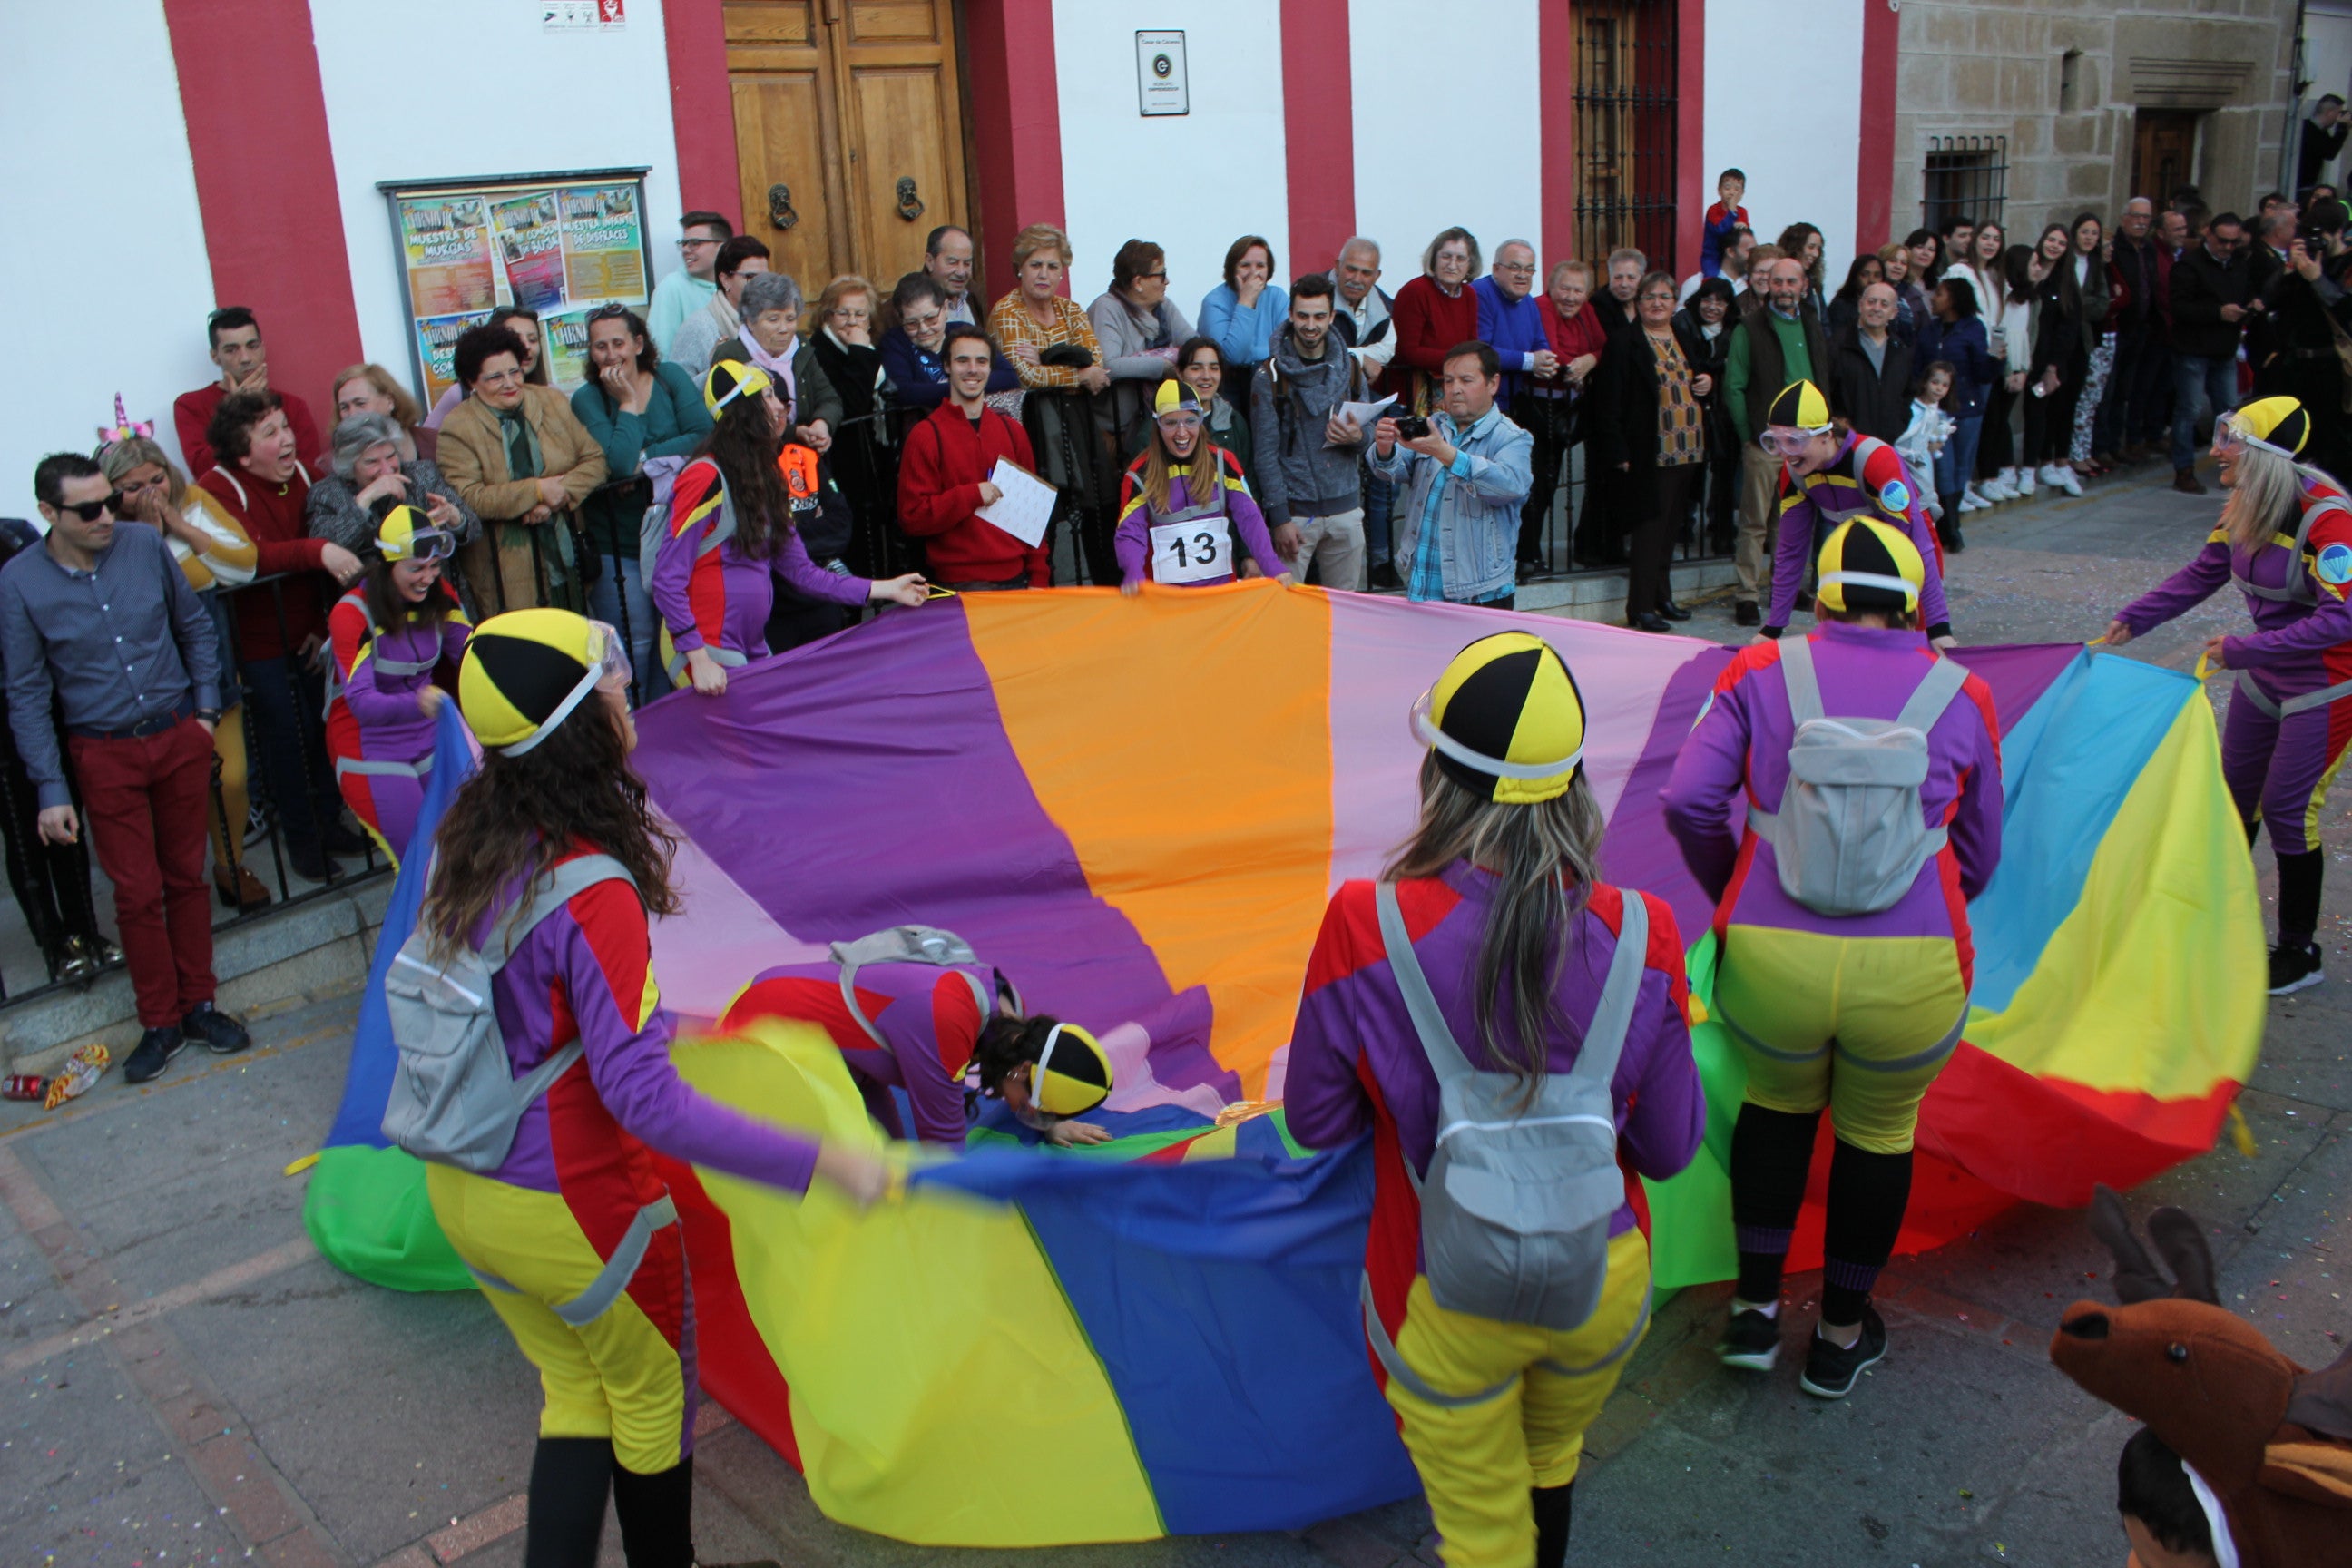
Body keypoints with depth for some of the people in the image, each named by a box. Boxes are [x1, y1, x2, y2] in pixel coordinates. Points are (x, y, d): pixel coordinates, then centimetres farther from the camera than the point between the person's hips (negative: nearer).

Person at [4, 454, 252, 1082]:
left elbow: (196, 627, 10)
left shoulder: (145, 544, -5)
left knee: (186, 876, 11)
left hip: (179, 736, 2)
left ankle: (198, 1002, 25)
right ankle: (161, 1020, 17)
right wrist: (51, 789, -8)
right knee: (138, 893, 2)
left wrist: (206, 710, 4)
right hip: (106, 754, -2)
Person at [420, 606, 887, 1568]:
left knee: (575, 1395, 24)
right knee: (650, 1398, 20)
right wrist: (820, 1163, -31)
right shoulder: (593, 892, -30)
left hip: (460, 1192, 7)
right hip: (570, 1210, -7)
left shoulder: (463, 843, -5)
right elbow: (644, 1100, -33)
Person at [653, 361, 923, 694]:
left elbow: (801, 571, 10)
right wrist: (699, 659, -25)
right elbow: (668, 581, -17)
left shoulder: (765, 478, 12)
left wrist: (883, 589, 6)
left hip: (754, 652, 8)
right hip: (709, 656, -8)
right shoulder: (708, 479, -14)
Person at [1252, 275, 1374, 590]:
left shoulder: (1350, 368, 11)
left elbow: (1371, 437, 15)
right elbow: (1265, 452, -5)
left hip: (1346, 507, 4)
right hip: (1295, 509, -4)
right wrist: (1280, 518, -12)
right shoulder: (1270, 375, -2)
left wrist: (1357, 438, -10)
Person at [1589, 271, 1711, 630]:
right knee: (1649, 528, -7)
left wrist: (1708, 383, 6)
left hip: (1689, 452, 7)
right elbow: (1609, 402, -11)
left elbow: (1700, 377, 32)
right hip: (1651, 454, -7)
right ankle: (1641, 607, -3)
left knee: (1670, 528, 13)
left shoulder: (1687, 343, 16)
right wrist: (1619, 452, -17)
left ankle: (1662, 596, 24)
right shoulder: (1626, 345, -5)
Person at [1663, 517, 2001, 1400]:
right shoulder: (1962, 697, 7)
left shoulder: (1761, 672, 4)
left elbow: (1688, 802, -4)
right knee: (1878, 1129, 24)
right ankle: (1841, 1336, 40)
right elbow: (1978, 859, 14)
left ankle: (1756, 1305, 32)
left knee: (1778, 1100, 29)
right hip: (1911, 971, 0)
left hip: (1770, 959, 0)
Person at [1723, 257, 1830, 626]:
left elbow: (1824, 380, 18)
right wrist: (1750, 432, -9)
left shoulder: (1811, 326, 14)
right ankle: (1747, 595, 1)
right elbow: (1733, 387, -4)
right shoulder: (1749, 328, -2)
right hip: (1765, 440, -5)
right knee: (1755, 522, -3)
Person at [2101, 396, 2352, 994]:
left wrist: (2243, 649, -33)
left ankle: (2299, 953, 13)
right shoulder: (2244, 507, -2)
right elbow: (2201, 576, 9)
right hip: (2266, 677, 8)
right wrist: (2132, 620, 0)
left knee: (2287, 809, -4)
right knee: (2236, 792, 17)